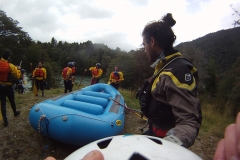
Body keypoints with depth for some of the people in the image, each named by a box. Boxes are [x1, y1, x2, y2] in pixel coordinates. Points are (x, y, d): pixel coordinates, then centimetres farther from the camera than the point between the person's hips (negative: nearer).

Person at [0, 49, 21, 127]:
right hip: (8, 87, -3)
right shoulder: (11, 66, -19)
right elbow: (17, 76, -10)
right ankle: (15, 112, 43)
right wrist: (17, 69, 4)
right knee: (12, 101, 19)